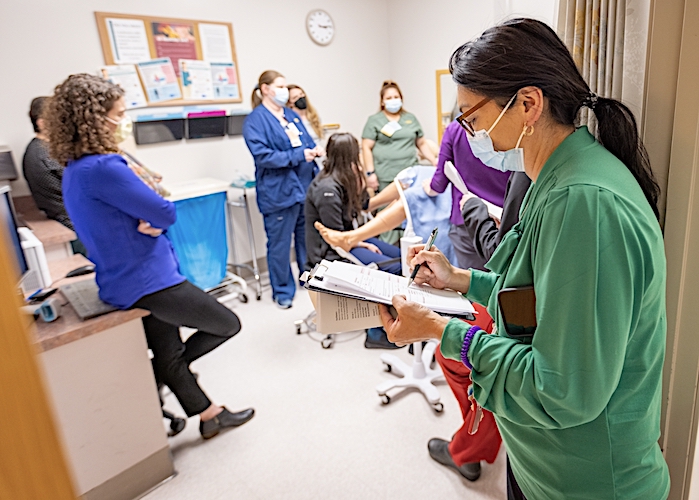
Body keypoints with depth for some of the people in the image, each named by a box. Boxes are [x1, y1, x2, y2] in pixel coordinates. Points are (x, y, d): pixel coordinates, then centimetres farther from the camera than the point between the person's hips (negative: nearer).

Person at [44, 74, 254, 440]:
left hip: (125, 284, 10)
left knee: (167, 355, 18)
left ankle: (209, 415, 33)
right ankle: (159, 376, 19)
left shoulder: (73, 170, 8)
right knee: (228, 325, 4)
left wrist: (146, 222, -10)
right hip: (148, 282, -10)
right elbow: (166, 214, -20)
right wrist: (152, 219, 1)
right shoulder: (103, 169, -24)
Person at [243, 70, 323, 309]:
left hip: (306, 187, 7)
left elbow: (307, 143, 21)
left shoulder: (292, 116, 16)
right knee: (280, 244, 2)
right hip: (278, 191, -7)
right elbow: (262, 156, -17)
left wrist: (316, 151, -4)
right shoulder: (255, 120, -6)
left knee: (307, 238, 16)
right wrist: (299, 155, -19)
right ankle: (283, 290, 17)